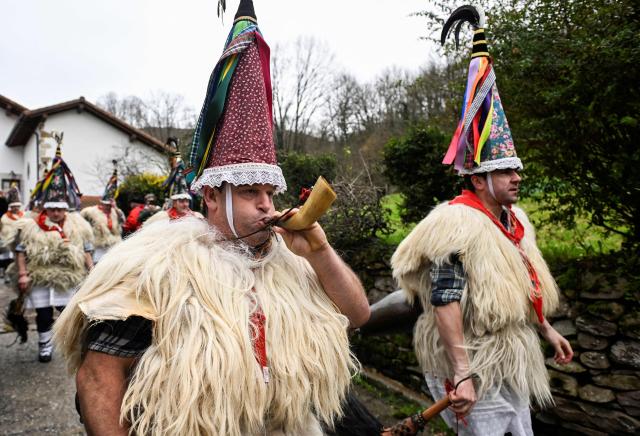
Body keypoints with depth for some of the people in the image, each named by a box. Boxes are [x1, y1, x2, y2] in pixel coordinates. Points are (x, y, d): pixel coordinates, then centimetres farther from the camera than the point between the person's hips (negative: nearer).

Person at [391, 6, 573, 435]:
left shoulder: (514, 218, 6)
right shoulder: (460, 223, -23)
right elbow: (444, 300, -29)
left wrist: (546, 329, 20)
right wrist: (462, 373, -32)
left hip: (513, 364, 9)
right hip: (476, 369, -9)